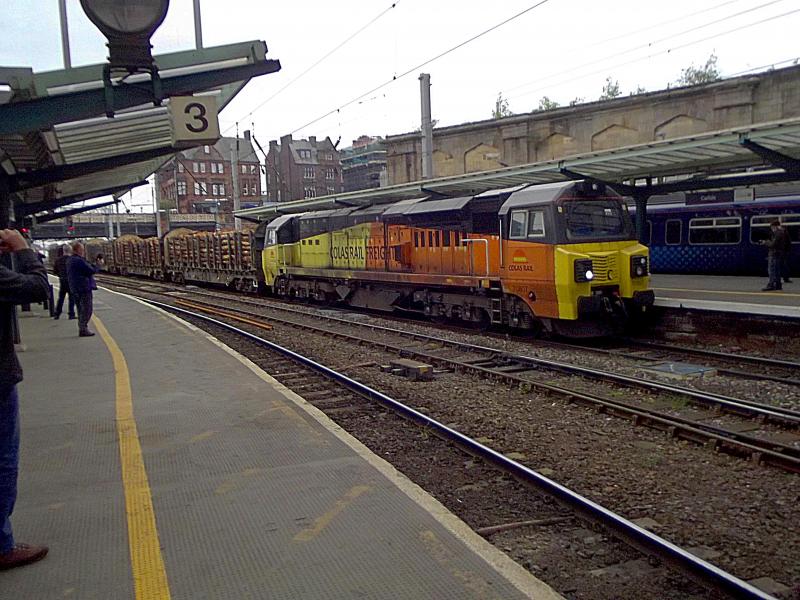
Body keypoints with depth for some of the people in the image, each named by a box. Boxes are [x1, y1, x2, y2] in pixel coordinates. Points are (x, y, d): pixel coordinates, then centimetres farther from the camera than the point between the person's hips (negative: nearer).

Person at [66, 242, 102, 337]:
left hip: (75, 289, 10)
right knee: (87, 309, -6)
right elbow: (91, 270, -17)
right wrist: (99, 264, -1)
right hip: (84, 287, -10)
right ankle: (83, 329, -7)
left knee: (81, 310, 16)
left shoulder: (70, 260, 14)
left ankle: (81, 329, 20)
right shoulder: (79, 260, -18)